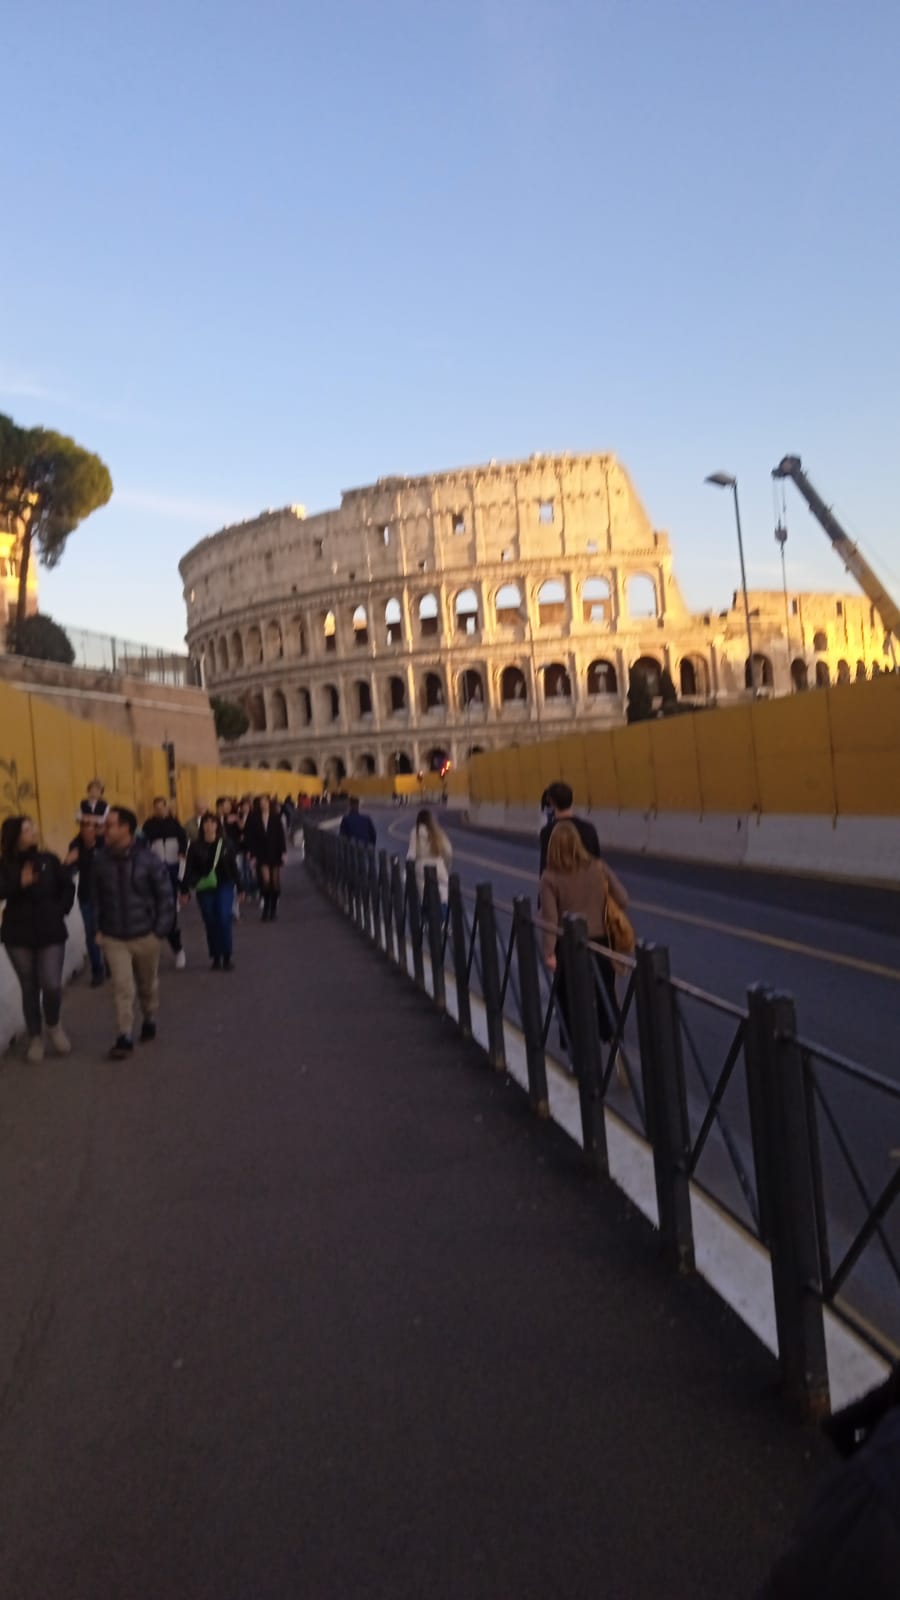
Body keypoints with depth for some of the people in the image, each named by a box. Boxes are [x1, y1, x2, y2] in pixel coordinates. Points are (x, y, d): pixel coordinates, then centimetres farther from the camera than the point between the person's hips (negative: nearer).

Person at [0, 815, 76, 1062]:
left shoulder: (48, 860, -1)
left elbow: (68, 886, 9)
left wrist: (60, 911, 2)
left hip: (50, 933, 0)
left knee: (51, 985, -9)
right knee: (29, 988, 8)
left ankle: (54, 1025, 20)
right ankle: (35, 1037, 25)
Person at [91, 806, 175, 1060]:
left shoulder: (148, 859, -14)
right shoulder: (101, 860, -6)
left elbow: (165, 896, -9)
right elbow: (95, 896, 4)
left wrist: (160, 930, -11)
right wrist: (98, 929, 0)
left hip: (145, 935, -1)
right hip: (113, 937, 1)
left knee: (148, 985, 17)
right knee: (122, 987, -5)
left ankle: (149, 1022, 40)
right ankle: (125, 1037, 3)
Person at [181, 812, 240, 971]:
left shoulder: (225, 843, 1)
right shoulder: (196, 846, -1)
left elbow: (233, 866, 4)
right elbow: (189, 869, -3)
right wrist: (185, 890, -8)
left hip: (224, 886, -1)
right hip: (204, 889, 1)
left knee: (224, 919, -13)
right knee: (210, 923, 5)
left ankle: (226, 957, -2)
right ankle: (215, 958, 17)